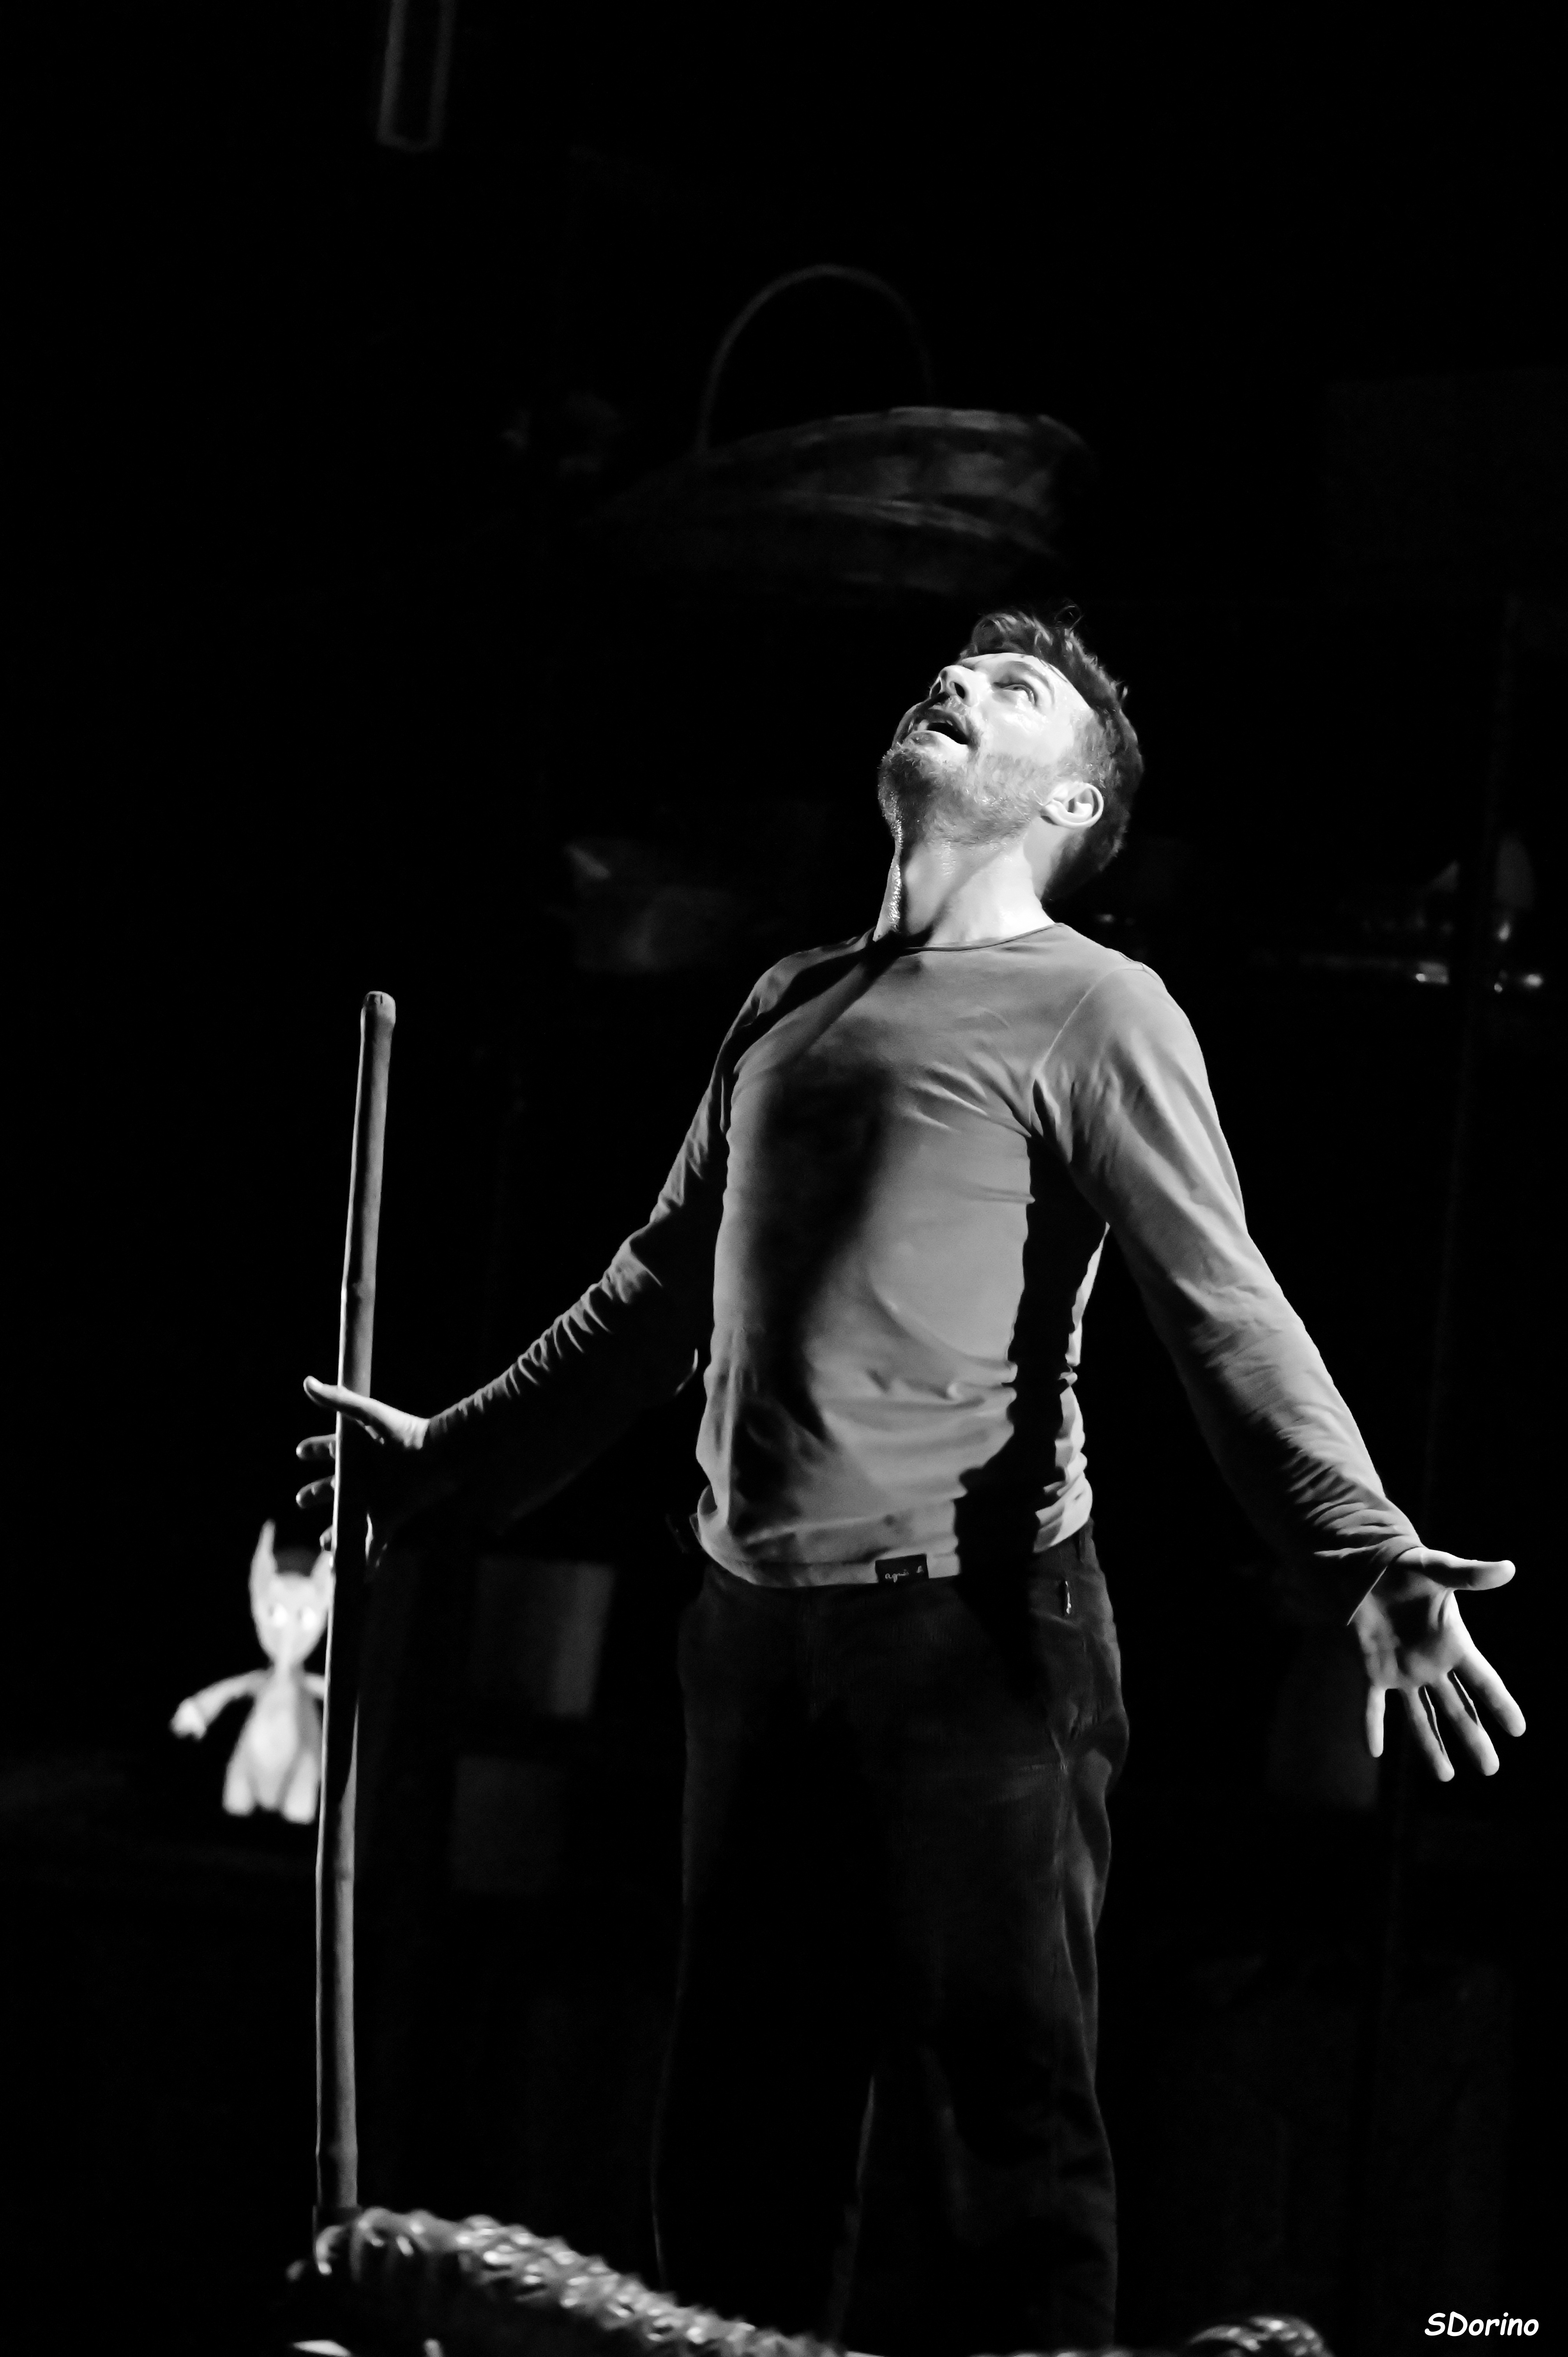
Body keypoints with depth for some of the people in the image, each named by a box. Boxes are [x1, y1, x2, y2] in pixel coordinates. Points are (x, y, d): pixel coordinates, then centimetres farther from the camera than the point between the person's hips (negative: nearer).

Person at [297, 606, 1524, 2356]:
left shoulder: (1092, 1012, 0)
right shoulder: (786, 1009, 19)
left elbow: (1229, 1320, -9)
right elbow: (659, 1295, 29)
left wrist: (1372, 1565, -23)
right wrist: (455, 1457, 33)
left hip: (975, 1623, -6)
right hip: (757, 1623, 6)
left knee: (1000, 2113, -7)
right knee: (742, 2131, 9)